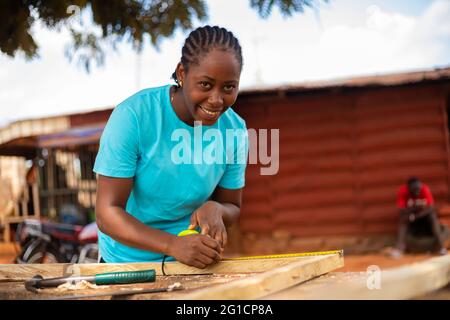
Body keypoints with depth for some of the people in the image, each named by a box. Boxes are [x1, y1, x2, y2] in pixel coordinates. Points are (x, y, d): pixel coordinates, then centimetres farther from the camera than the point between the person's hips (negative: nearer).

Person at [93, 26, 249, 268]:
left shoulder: (234, 129, -3)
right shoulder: (133, 116, -15)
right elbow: (107, 213, -15)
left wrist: (216, 210, -14)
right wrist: (173, 245, -28)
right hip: (126, 262, -2)